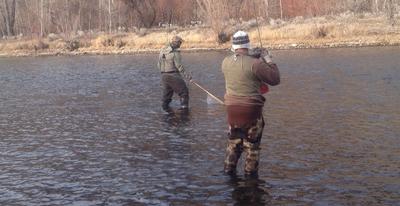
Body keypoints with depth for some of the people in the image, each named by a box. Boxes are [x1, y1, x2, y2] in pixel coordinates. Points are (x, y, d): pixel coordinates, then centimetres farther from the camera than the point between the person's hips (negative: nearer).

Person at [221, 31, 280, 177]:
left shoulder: (226, 62, 0)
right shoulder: (255, 63, -17)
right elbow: (275, 79, -9)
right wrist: (268, 60, 3)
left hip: (231, 108, 5)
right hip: (251, 109, -5)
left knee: (233, 142, 21)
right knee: (252, 145, 9)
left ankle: (228, 171, 25)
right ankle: (250, 174, 15)